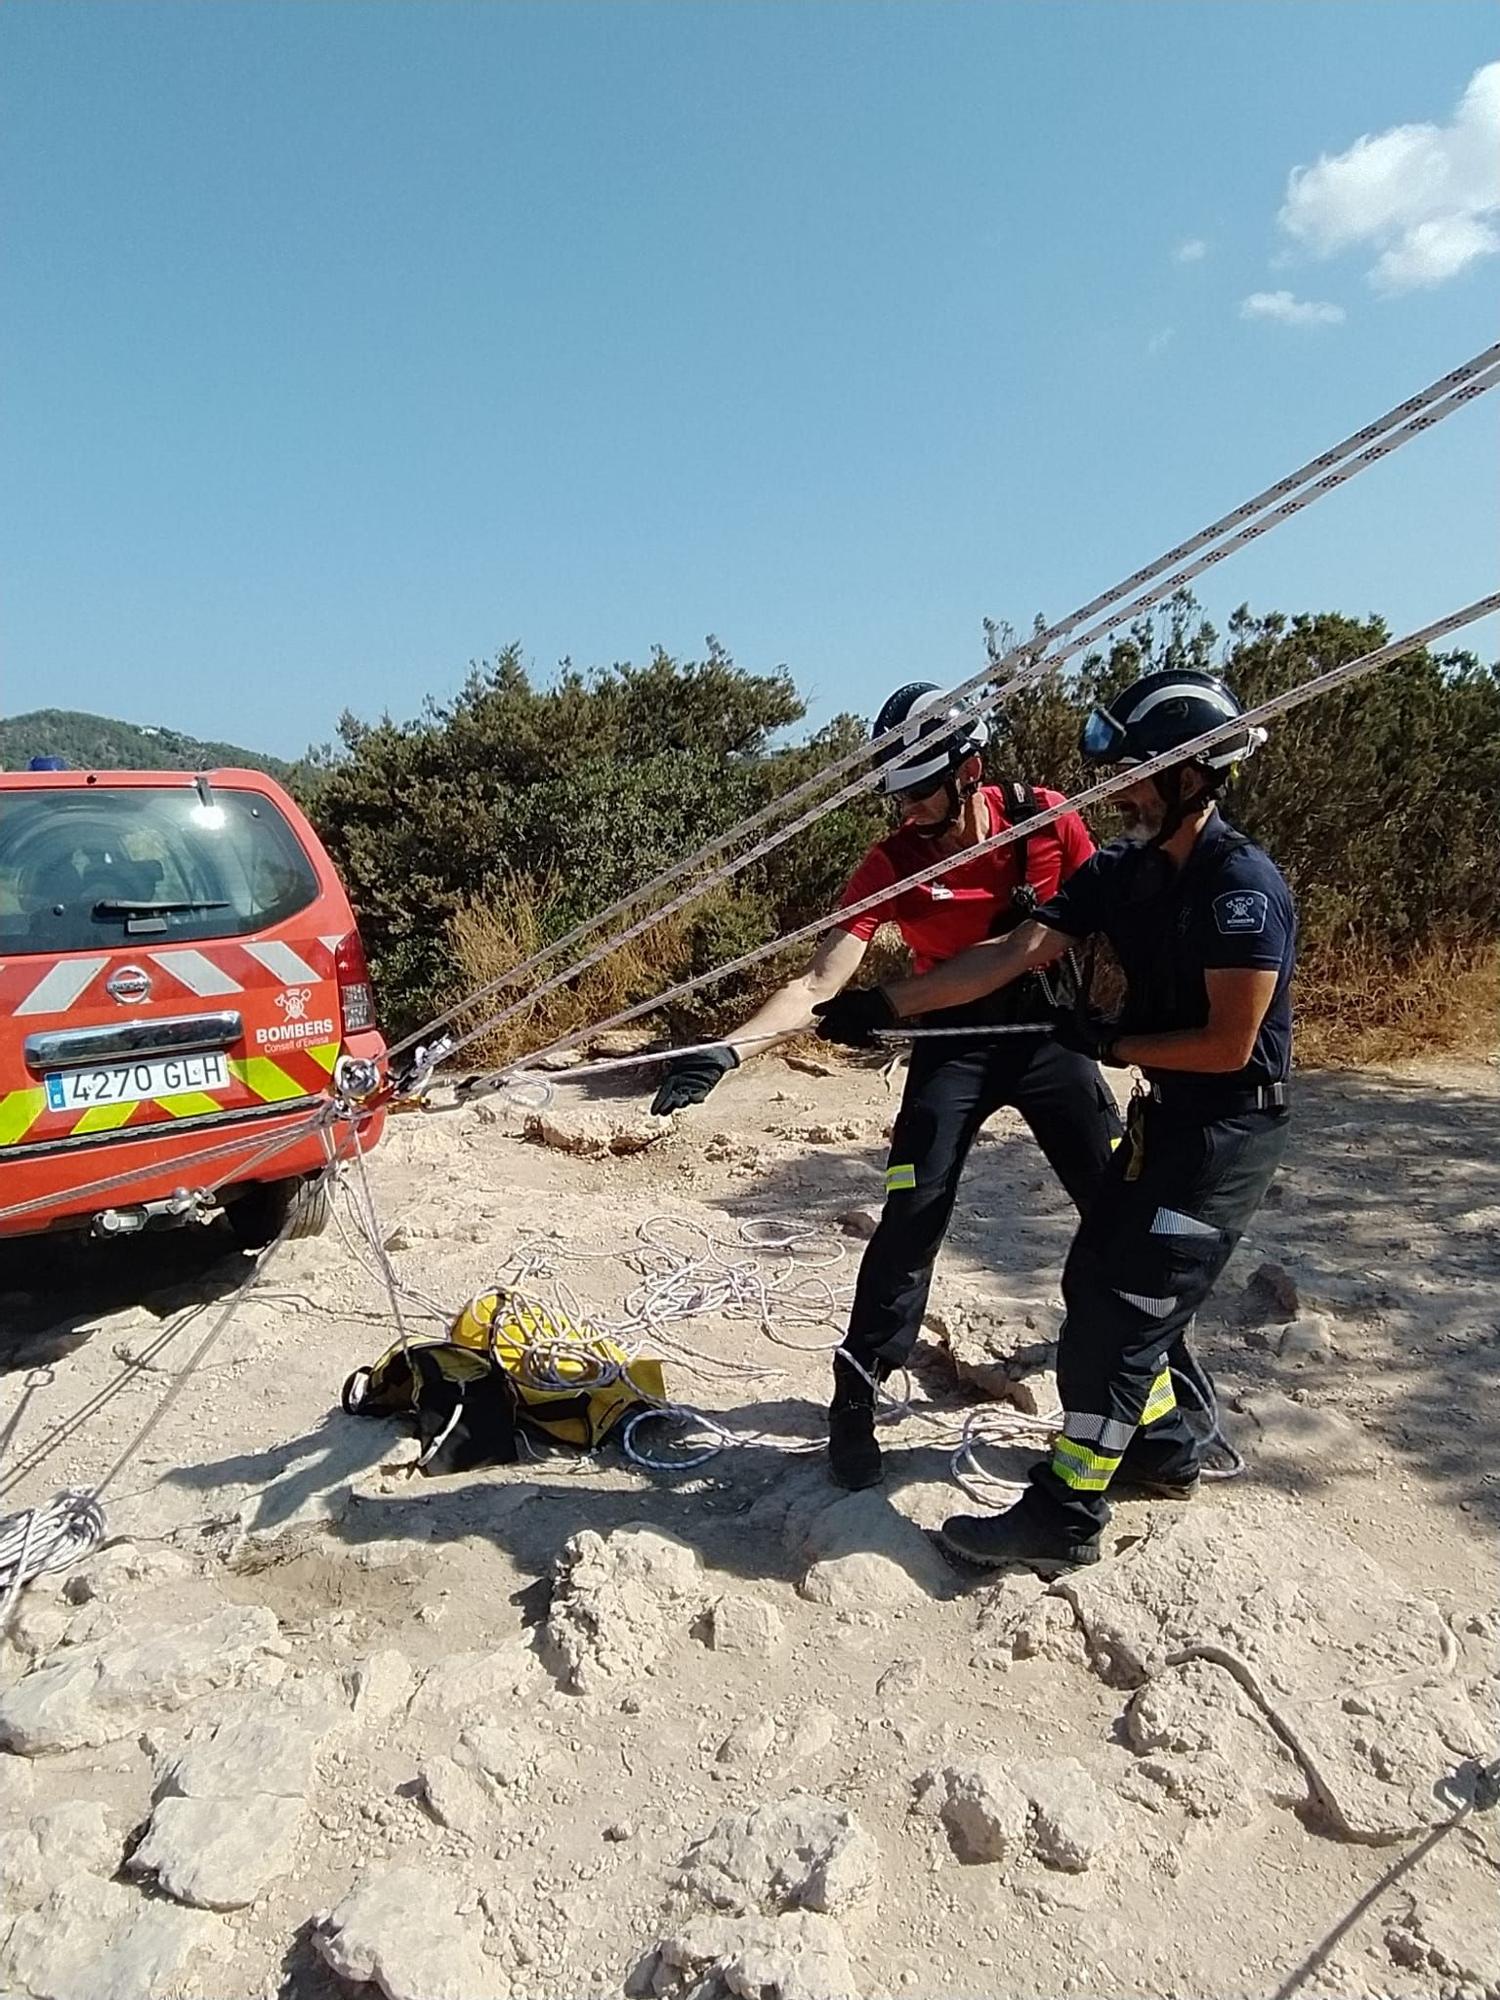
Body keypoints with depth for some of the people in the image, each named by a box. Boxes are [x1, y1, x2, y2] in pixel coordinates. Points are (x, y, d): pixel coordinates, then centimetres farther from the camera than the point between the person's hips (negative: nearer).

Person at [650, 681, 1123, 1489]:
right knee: (912, 1216, -10)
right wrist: (727, 1050, -35)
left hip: (1049, 1027, 2)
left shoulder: (1046, 819, -13)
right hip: (953, 1042, -1)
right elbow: (818, 983, -23)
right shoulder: (891, 863, -16)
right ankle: (855, 1397, 5)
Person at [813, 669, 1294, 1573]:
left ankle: (1065, 1518, 6)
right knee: (1098, 1283, 16)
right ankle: (1166, 1451, 36)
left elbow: (1228, 1044, -21)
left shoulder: (1243, 886, -21)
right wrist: (887, 1003, -16)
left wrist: (1107, 1043, -11)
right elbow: (1010, 956, -7)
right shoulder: (1121, 873, 2)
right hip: (1165, 1116, 8)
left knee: (1119, 1313, -7)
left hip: (1230, 1130, -8)